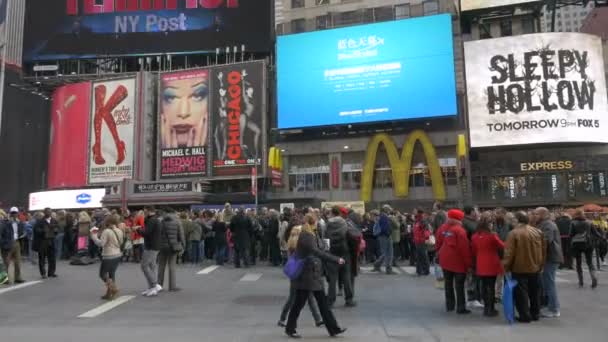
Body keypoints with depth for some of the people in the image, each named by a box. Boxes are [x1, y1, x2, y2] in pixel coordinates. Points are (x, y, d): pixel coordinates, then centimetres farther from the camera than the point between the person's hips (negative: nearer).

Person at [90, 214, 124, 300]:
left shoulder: (107, 231, -16)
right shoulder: (120, 231, 5)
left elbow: (101, 243, -19)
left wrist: (94, 236, -7)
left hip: (109, 256, -7)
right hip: (118, 255, 7)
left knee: (102, 274, 7)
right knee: (112, 274, 15)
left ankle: (113, 288, -7)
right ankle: (109, 293, 18)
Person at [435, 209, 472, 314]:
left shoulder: (443, 228, 2)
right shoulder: (459, 230, -17)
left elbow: (438, 243, 9)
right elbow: (464, 248, -18)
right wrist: (468, 263, -11)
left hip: (445, 260, 6)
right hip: (458, 262, -6)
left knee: (448, 284, 15)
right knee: (459, 285, 2)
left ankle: (449, 305, 22)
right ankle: (461, 308, 6)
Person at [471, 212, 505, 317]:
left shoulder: (475, 236, -1)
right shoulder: (492, 235, -16)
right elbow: (502, 246, -3)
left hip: (480, 265, 5)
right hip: (492, 265, -4)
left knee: (484, 286, 13)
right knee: (491, 286, 3)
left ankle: (486, 307, 20)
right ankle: (490, 309, 8)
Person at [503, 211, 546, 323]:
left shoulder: (514, 233, -16)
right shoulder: (538, 232, 2)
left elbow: (509, 253, -16)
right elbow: (543, 250, 8)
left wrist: (506, 267, -7)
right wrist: (540, 264, 18)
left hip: (519, 268, -6)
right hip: (534, 268, 6)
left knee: (521, 293, 2)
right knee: (534, 292, 18)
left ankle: (525, 316, 4)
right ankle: (535, 314, 27)